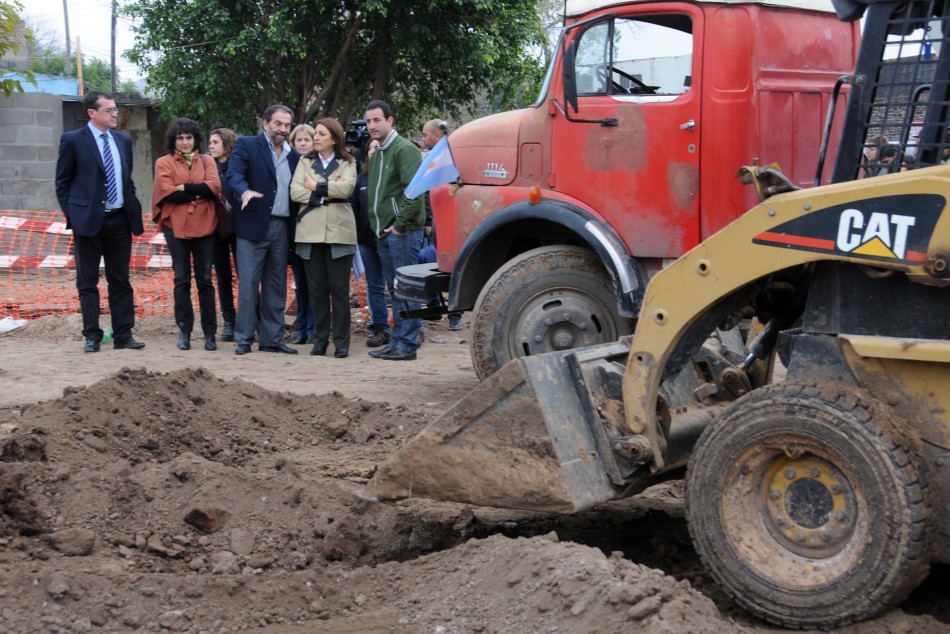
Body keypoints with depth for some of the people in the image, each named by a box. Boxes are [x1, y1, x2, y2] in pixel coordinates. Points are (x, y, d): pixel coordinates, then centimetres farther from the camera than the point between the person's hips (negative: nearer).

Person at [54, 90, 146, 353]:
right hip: (88, 220, -4)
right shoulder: (73, 140, -4)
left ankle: (123, 335, 12)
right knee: (88, 281, 3)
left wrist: (134, 210, 8)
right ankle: (92, 336, 9)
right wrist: (71, 214, -6)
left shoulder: (123, 140, 11)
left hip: (120, 220, 4)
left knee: (121, 280, 7)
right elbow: (62, 182, 0)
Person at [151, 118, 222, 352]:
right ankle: (184, 331, 9)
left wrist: (185, 188, -11)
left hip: (204, 225, 1)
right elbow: (167, 192, -9)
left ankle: (210, 333, 8)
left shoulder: (207, 161, 11)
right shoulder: (164, 163, 5)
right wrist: (198, 193, -7)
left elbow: (214, 186, -6)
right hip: (176, 226, -1)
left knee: (205, 279, 3)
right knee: (182, 279, 3)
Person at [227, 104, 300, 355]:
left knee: (276, 285, 9)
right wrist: (245, 191, -34)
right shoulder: (247, 145, 1)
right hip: (254, 225, -5)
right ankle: (243, 339, 3)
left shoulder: (293, 156, 15)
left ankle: (272, 339, 16)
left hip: (282, 228, 5)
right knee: (248, 283, -4)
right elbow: (234, 173, -14)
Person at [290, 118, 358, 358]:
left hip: (338, 231, -2)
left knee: (339, 289, -2)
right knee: (317, 289, 4)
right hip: (311, 232, 2)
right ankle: (319, 340, 12)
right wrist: (325, 195, -10)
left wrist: (316, 187, -5)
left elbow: (346, 187, -12)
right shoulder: (305, 162, 14)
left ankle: (341, 342, 3)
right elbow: (295, 191, 0)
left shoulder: (347, 163, 7)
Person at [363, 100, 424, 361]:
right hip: (384, 232, 9)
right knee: (394, 288, 12)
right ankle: (396, 342, 17)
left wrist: (400, 224, -18)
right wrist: (377, 224, 15)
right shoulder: (376, 154, 18)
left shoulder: (404, 149, -11)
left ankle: (407, 345, -3)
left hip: (403, 232, -9)